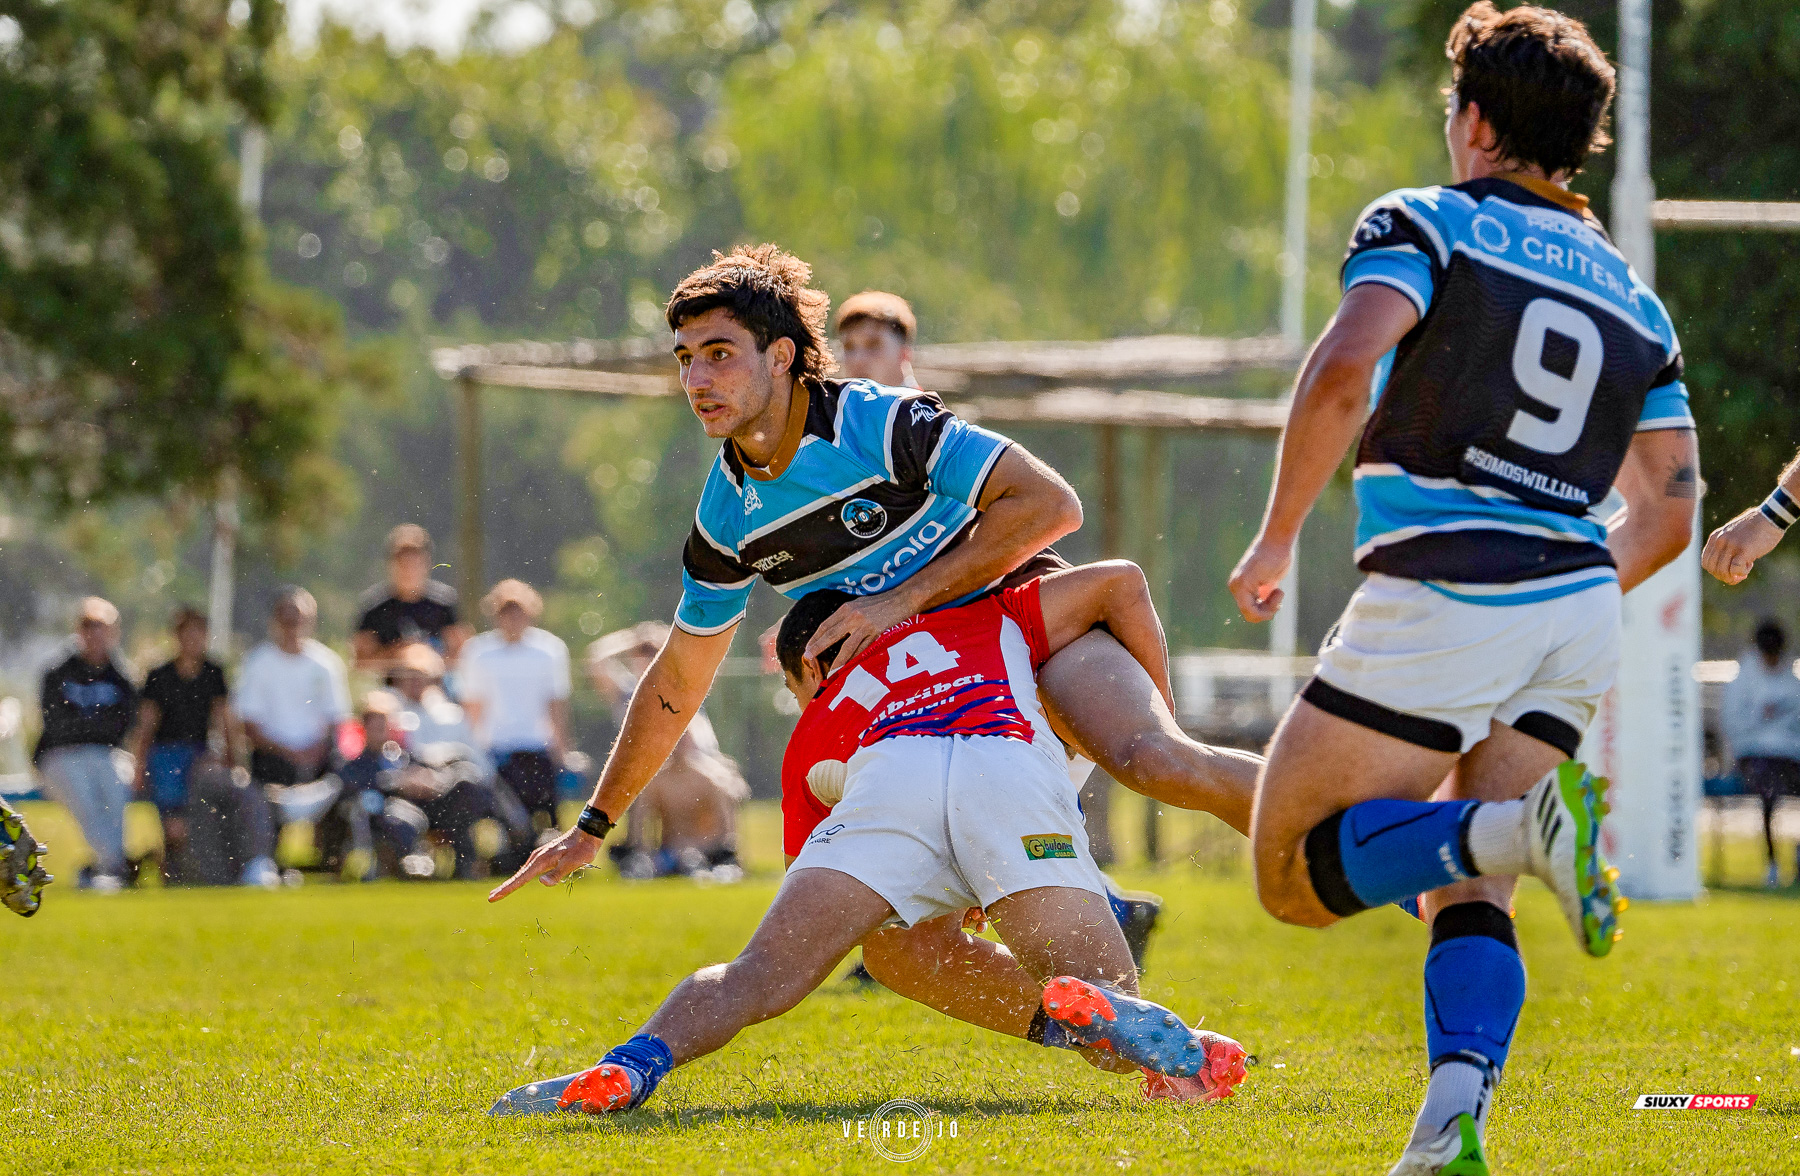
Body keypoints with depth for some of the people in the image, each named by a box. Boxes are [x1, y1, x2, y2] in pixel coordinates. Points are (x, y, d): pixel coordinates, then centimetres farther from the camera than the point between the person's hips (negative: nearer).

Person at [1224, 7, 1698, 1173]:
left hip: (1436, 603, -6)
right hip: (1577, 618, 6)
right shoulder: (1632, 297, 18)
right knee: (1464, 893, 12)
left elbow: (1343, 372, -16)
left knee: (1295, 871, 1)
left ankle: (1516, 823, -24)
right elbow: (1670, 511, 16)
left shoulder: (1421, 224, 2)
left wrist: (1276, 540, -7)